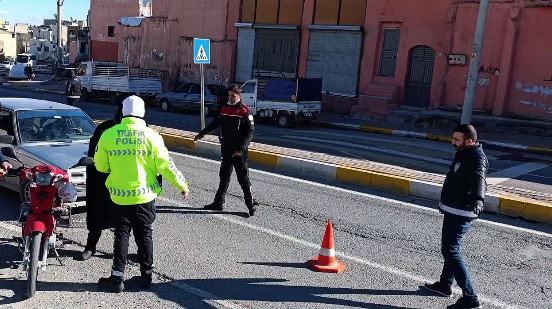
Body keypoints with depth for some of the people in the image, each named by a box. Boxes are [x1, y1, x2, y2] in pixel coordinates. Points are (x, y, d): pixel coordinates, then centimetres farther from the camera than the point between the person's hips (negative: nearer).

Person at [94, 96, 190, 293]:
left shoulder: (109, 134, -5)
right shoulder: (151, 136, -8)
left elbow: (101, 166, 2)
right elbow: (165, 165, -8)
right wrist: (182, 185, 3)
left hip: (119, 196, 0)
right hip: (145, 195, 0)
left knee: (121, 235, 10)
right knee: (144, 235, 12)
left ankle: (117, 277, 8)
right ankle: (146, 275, 21)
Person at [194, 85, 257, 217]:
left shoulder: (245, 111, -11)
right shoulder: (225, 108, 10)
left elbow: (250, 132, -15)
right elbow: (216, 122, 24)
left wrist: (241, 148, -24)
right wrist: (202, 133, 28)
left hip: (239, 151, -7)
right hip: (226, 148, 7)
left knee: (243, 178, -3)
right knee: (224, 176, 14)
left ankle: (251, 204, 8)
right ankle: (218, 202, 22)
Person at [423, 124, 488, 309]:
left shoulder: (476, 159, -22)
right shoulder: (465, 153, 9)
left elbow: (478, 180, -42)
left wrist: (477, 200, -61)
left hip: (461, 213, -11)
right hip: (454, 210, 11)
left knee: (451, 251, -10)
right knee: (450, 248, 22)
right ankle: (445, 285, 39)